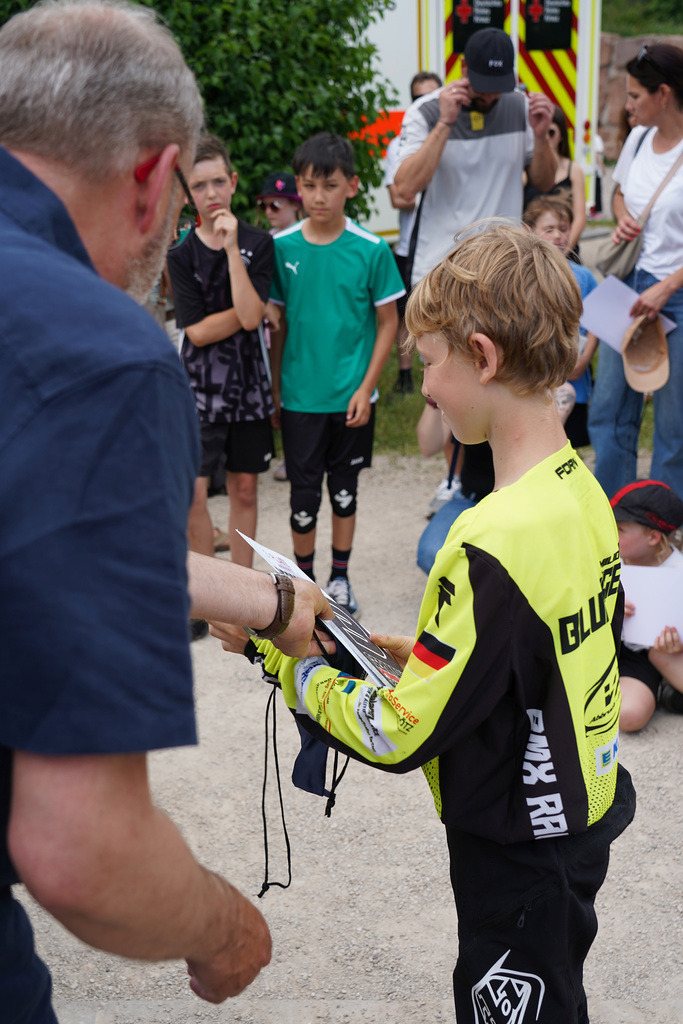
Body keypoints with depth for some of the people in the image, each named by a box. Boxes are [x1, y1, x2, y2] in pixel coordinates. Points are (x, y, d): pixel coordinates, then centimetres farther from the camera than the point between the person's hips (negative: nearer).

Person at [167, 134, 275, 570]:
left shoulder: (258, 243, -1)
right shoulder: (182, 254, -2)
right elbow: (197, 331, -9)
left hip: (248, 382, 1)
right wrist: (256, 309, -11)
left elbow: (250, 316, -14)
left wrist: (232, 248, -17)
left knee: (244, 489, 9)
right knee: (194, 494, -8)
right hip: (200, 385, -1)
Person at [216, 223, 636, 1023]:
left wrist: (274, 650, -13)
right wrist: (431, 656, 5)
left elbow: (395, 736, -24)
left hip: (521, 852, -8)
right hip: (582, 811, 9)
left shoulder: (494, 544, -30)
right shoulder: (582, 490, -1)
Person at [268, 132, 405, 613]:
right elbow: (277, 321, 5)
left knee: (344, 489, 12)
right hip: (300, 395, 1)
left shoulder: (371, 249, -8)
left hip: (352, 396, 0)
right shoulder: (283, 247, -4)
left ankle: (340, 580, 28)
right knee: (304, 494, 6)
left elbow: (388, 322, -2)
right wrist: (274, 386, 4)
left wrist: (366, 388, -8)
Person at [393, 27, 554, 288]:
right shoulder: (425, 112, -4)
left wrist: (540, 135, -8)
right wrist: (445, 122, -21)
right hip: (438, 266, -3)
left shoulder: (520, 108, 6)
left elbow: (544, 183, 10)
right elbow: (406, 188, -18)